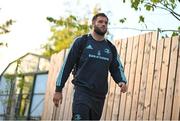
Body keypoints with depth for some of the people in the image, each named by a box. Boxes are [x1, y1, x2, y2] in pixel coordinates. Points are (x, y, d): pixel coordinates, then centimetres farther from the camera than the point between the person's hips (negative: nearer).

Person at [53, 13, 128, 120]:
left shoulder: (111, 48, 14)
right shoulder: (81, 42, 3)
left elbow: (117, 68, 12)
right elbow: (67, 65, 1)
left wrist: (122, 81, -11)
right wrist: (58, 89, -3)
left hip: (100, 95, 5)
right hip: (82, 91, -4)